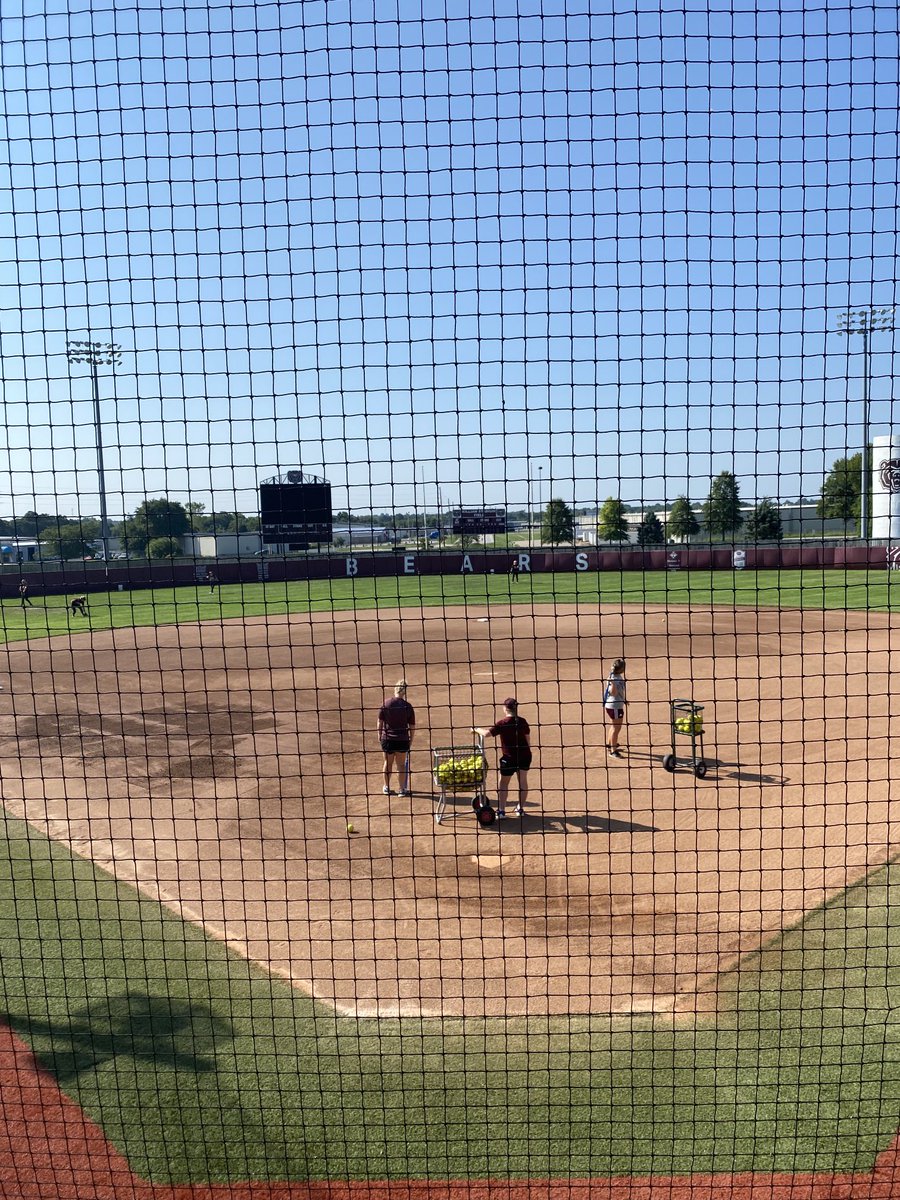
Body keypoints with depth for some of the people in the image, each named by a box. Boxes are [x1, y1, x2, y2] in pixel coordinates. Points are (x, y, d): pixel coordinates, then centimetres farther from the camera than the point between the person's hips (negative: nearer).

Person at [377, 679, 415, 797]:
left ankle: (386, 787, 31)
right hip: (402, 740, -1)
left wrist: (379, 735, 12)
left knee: (388, 763, 18)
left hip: (387, 739, 1)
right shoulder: (408, 706, -8)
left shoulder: (385, 704, -7)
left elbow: (380, 722, -2)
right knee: (401, 765, 13)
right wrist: (411, 740, 10)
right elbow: (412, 727, -3)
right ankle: (402, 789, 19)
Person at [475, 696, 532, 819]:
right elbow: (528, 738, 9)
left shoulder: (502, 723, -15)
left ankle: (501, 810, 5)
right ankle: (520, 809, 25)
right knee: (522, 781, 18)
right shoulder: (522, 721, -1)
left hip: (509, 758, -4)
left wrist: (476, 730, -4)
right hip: (525, 756, 4)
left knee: (503, 783, 11)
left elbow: (486, 734, -22)